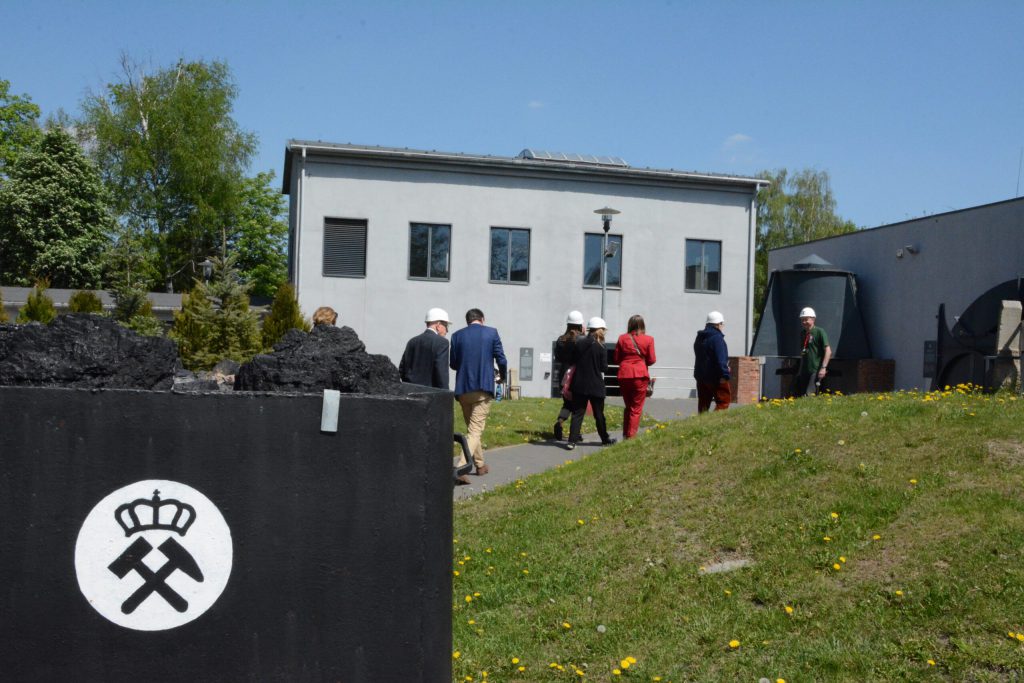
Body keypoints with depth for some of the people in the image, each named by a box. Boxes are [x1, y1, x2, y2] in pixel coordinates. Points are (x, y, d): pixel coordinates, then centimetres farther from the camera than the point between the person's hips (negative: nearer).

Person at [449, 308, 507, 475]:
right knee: (476, 429, -4)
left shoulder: (457, 336, 3)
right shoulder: (491, 333, -2)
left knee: (472, 428, 18)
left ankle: (480, 465, 29)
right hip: (483, 388, -3)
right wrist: (503, 375, 18)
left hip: (463, 389, 3)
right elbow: (501, 360, -2)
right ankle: (461, 467, -18)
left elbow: (453, 364, 8)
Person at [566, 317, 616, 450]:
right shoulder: (600, 347, -11)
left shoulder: (579, 343, -1)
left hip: (579, 384, 3)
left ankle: (572, 440, -5)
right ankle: (605, 438, 24)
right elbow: (604, 367, -8)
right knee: (599, 414, 11)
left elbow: (573, 362, 5)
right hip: (595, 386, -3)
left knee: (577, 413, 4)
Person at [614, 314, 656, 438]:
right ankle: (631, 436, 1)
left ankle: (625, 435, 18)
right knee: (636, 408, 4)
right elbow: (651, 360, -2)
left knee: (628, 407, 18)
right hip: (640, 375, -3)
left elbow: (616, 359, 5)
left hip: (624, 375, 3)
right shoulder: (648, 340, -2)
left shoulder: (622, 339, 3)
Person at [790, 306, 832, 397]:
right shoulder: (803, 333, 16)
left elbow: (828, 351, -11)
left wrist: (823, 367, -18)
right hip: (803, 371, 8)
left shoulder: (819, 332, -6)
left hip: (816, 371, -7)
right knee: (794, 395, 3)